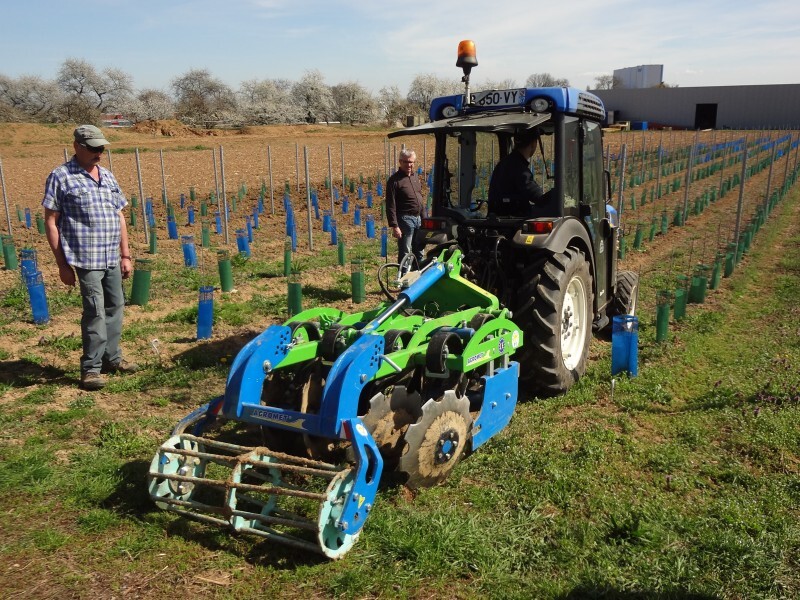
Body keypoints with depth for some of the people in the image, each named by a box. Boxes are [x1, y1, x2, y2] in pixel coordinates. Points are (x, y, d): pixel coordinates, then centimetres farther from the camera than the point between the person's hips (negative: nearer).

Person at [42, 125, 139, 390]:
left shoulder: (107, 176, 15)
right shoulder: (61, 177, -4)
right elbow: (51, 222, -5)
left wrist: (125, 255, 14)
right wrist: (62, 263, -8)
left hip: (112, 258, 7)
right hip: (86, 258, -7)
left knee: (115, 307, 12)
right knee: (95, 311, -9)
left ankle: (111, 358, 26)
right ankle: (91, 368, 1)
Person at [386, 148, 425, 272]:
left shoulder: (415, 178, 13)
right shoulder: (394, 180, -11)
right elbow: (390, 206, -15)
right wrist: (394, 226, -21)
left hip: (418, 219, 8)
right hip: (405, 220, -8)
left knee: (419, 252, 17)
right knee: (405, 254, -3)